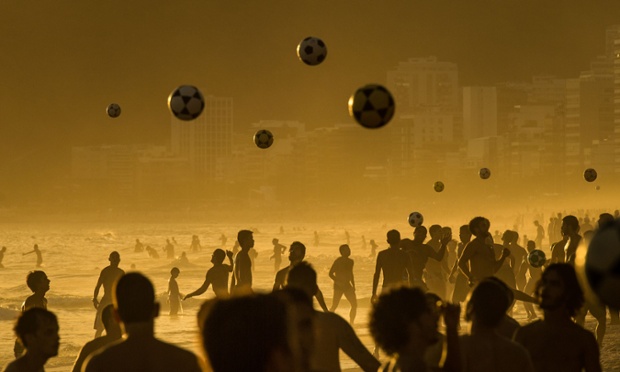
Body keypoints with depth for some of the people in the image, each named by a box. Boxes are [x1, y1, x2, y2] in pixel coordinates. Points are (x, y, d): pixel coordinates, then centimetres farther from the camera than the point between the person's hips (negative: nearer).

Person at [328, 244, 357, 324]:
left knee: (354, 304, -2)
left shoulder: (350, 262, 10)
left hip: (347, 285, 6)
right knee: (334, 306, -5)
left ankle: (351, 324, 7)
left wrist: (353, 285, 14)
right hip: (338, 287, -6)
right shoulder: (338, 261, -11)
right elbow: (331, 273, -11)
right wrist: (338, 282, -21)